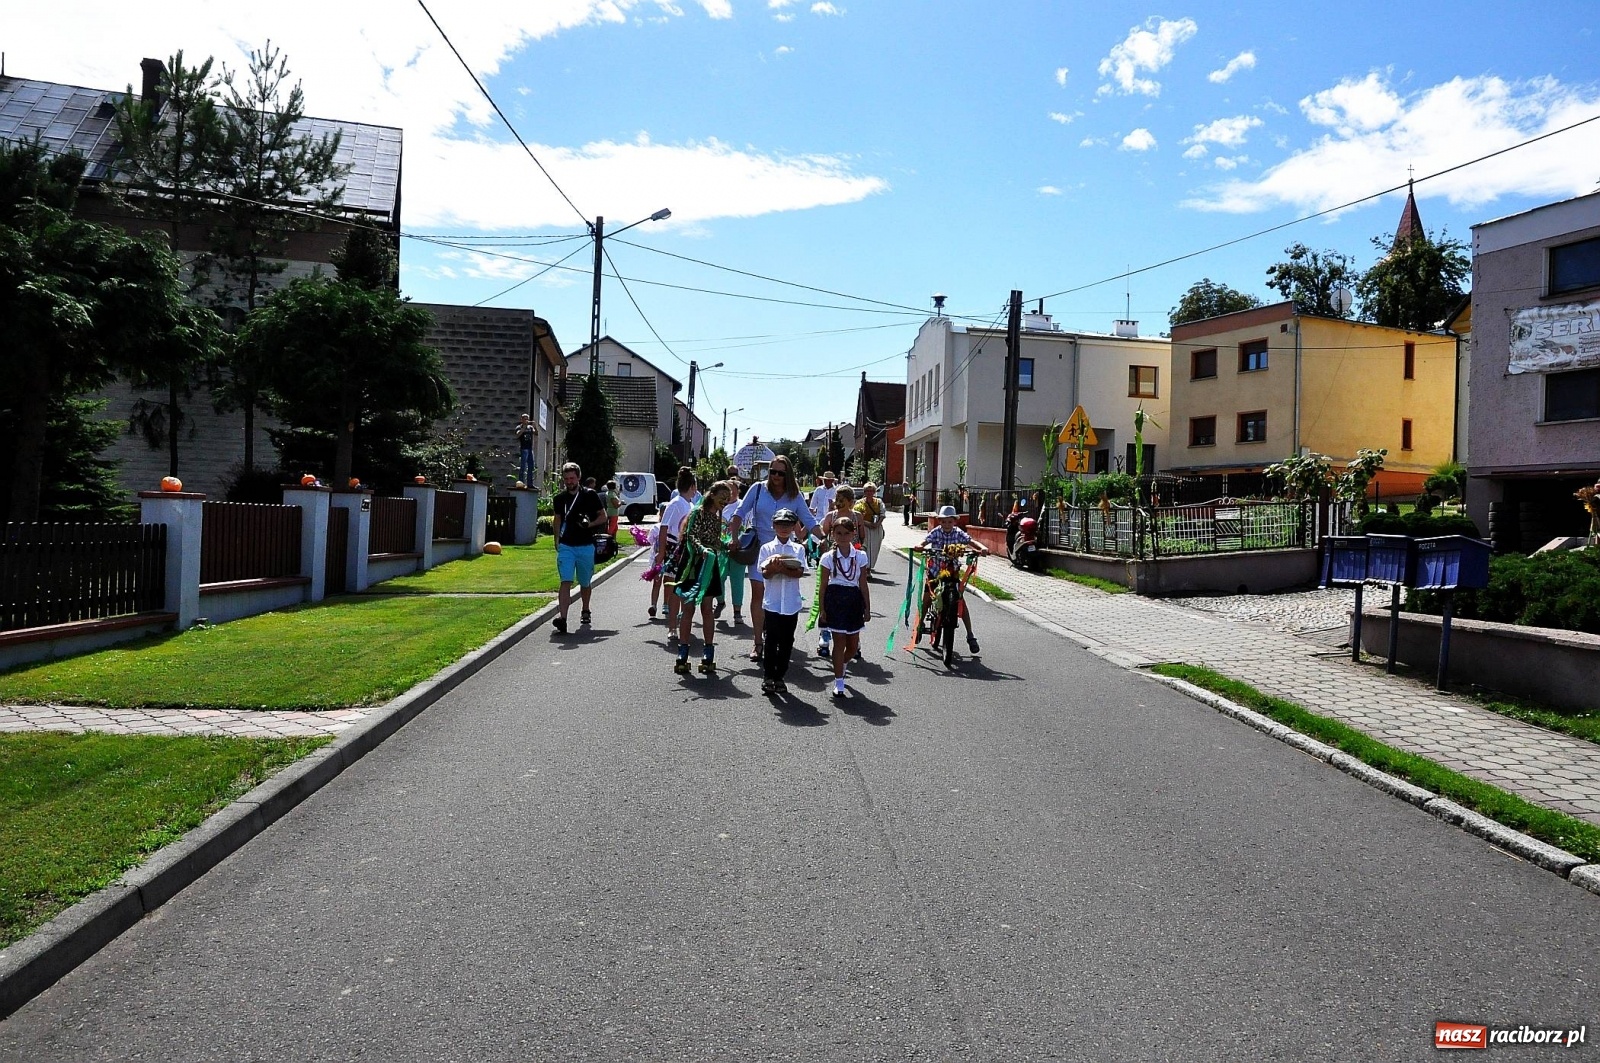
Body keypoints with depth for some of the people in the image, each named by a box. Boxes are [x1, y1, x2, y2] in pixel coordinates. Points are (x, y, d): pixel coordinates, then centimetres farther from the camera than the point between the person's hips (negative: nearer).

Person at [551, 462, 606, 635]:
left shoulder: (589, 495, -2)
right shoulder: (560, 498, 6)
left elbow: (603, 516, 4)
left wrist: (590, 524, -14)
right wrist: (557, 541, 14)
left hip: (586, 546, -1)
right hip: (566, 546, 1)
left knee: (585, 583, 15)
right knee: (565, 582, -14)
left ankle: (585, 612, 39)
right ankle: (562, 619, -23)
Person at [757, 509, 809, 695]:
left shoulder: (798, 549, 5)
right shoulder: (767, 548, 3)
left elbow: (800, 572, -8)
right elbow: (765, 573, -5)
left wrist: (780, 568, -21)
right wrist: (774, 568, -25)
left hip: (791, 603, 1)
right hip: (772, 602, -1)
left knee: (787, 642, 7)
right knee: (771, 641, 2)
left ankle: (779, 676, 17)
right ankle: (768, 676, 10)